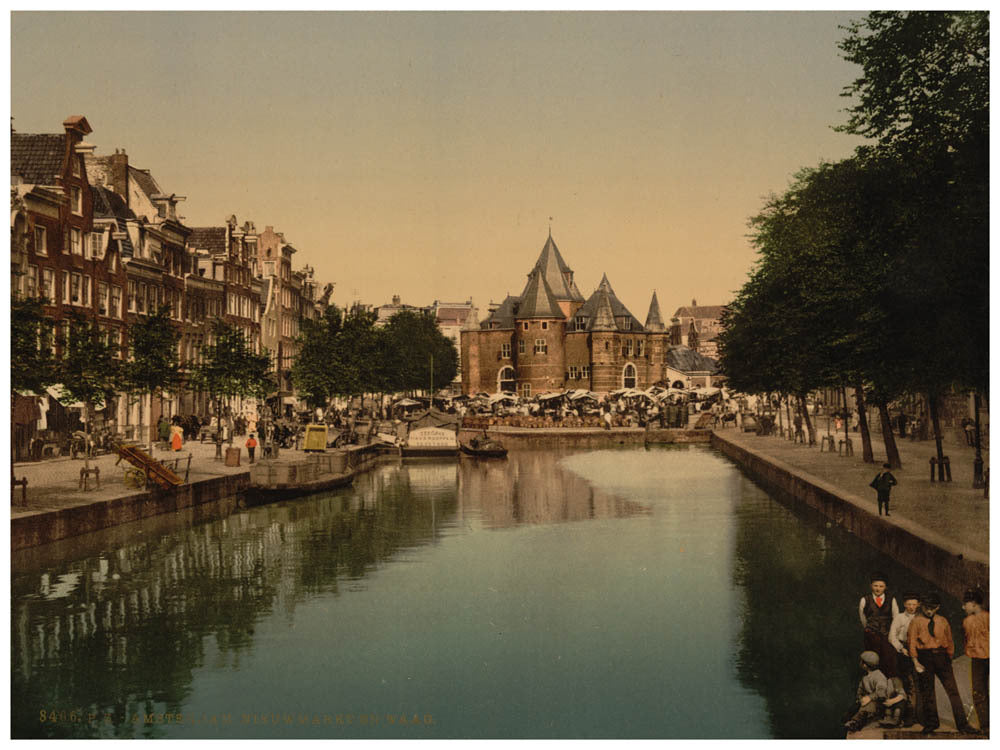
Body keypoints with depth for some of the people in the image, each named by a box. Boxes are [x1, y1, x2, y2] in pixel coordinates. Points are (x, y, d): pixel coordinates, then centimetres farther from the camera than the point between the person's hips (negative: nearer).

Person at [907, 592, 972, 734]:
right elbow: (912, 642, -1)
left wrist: (949, 658, 9)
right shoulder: (916, 621, 2)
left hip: (942, 657, 1)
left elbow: (949, 641, 15)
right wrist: (915, 662, -9)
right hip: (925, 657, -1)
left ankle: (962, 724, -1)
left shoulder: (943, 621, 9)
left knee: (952, 690, -4)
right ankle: (931, 723, 18)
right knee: (927, 692, 5)